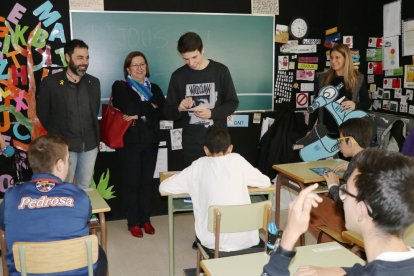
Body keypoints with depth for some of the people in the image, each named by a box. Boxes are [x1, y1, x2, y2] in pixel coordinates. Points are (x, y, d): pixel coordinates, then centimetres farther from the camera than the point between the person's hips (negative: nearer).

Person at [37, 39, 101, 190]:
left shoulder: (94, 82, 5)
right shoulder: (50, 82, -7)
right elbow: (42, 113, 2)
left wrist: (92, 134, 13)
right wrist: (57, 134, 6)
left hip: (90, 144, 3)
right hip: (64, 145, -3)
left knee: (85, 187, 13)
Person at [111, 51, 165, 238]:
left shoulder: (154, 88, 14)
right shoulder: (120, 87, 2)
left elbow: (163, 111, -3)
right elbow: (129, 108, -16)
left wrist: (139, 114, -12)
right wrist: (151, 107, -6)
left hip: (150, 141, 4)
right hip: (129, 141, -3)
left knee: (147, 180, 7)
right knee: (131, 181, 2)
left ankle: (145, 219, 21)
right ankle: (133, 222, 14)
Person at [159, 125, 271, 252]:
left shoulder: (199, 165, -1)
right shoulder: (237, 160, 2)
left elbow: (164, 187, 1)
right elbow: (266, 182, 13)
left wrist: (190, 185, 17)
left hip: (214, 242, -1)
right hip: (246, 240, 1)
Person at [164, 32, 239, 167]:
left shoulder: (220, 71, -2)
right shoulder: (178, 76, 3)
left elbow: (232, 103, 0)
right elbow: (168, 111, 6)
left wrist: (212, 113, -17)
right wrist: (179, 108, -17)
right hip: (191, 143, 1)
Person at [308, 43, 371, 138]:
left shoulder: (358, 79, 1)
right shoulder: (323, 78, 5)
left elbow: (367, 103, 7)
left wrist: (355, 105, -16)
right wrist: (310, 129, 5)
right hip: (326, 130, 1)